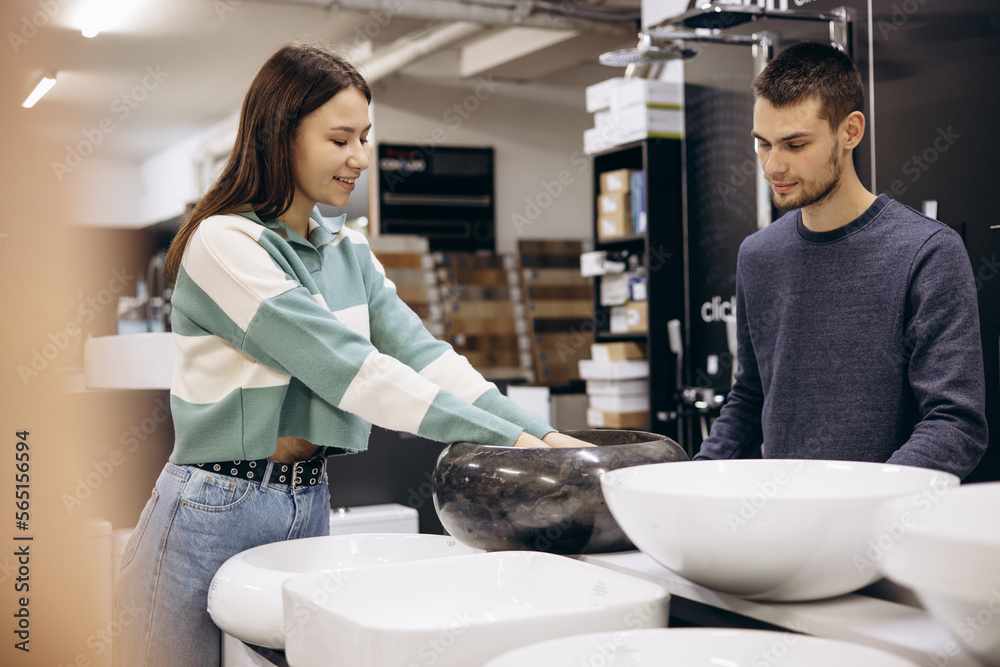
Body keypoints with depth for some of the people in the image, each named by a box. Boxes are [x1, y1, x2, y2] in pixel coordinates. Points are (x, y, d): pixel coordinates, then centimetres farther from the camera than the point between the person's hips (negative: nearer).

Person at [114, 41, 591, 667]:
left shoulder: (349, 251, 9)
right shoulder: (224, 243, -15)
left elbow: (418, 352, -1)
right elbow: (341, 366, -22)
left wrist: (539, 433, -15)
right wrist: (506, 440, -25)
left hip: (312, 504, 7)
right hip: (216, 513, -6)